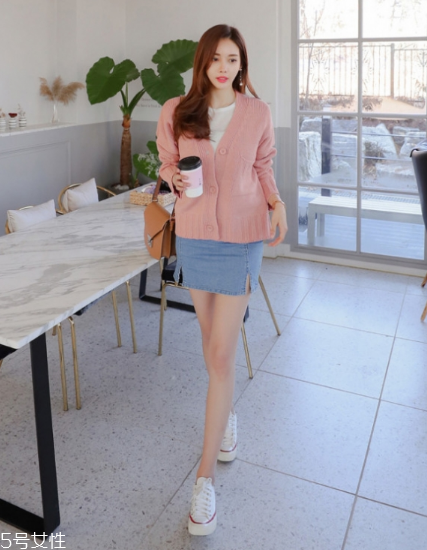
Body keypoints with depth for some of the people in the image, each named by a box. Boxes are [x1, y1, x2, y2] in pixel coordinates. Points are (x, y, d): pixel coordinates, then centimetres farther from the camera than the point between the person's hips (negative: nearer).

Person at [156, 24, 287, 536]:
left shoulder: (258, 113, 0)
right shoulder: (176, 112, 1)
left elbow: (263, 166, 11)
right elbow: (167, 164, 9)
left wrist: (276, 202, -7)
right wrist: (176, 178, -14)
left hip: (242, 237, -2)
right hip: (194, 234, 2)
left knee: (222, 353, -6)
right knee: (210, 338, 15)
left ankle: (206, 474, 3)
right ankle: (227, 413, 44)